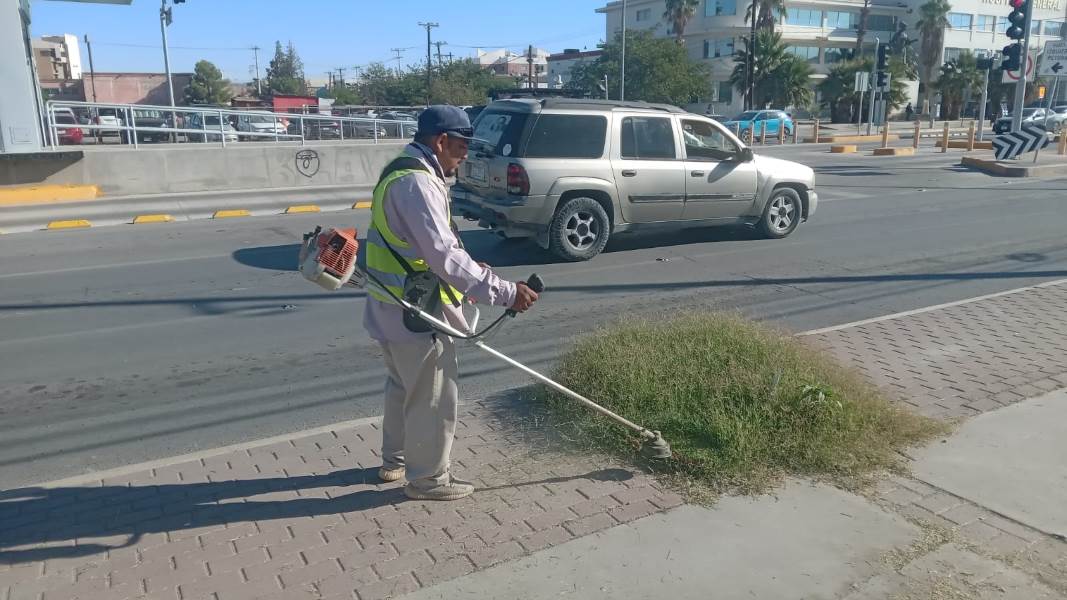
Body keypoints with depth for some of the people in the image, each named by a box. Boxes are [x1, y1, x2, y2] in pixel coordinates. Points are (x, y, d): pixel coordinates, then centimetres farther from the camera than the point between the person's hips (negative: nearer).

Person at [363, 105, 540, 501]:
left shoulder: (402, 172, 11)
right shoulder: (417, 183, -24)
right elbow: (444, 257, -30)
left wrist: (469, 268, 15)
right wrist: (504, 292, -29)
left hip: (394, 308, 11)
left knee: (404, 387, 25)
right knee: (434, 399, 5)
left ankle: (395, 461, 42)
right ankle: (427, 479, 21)